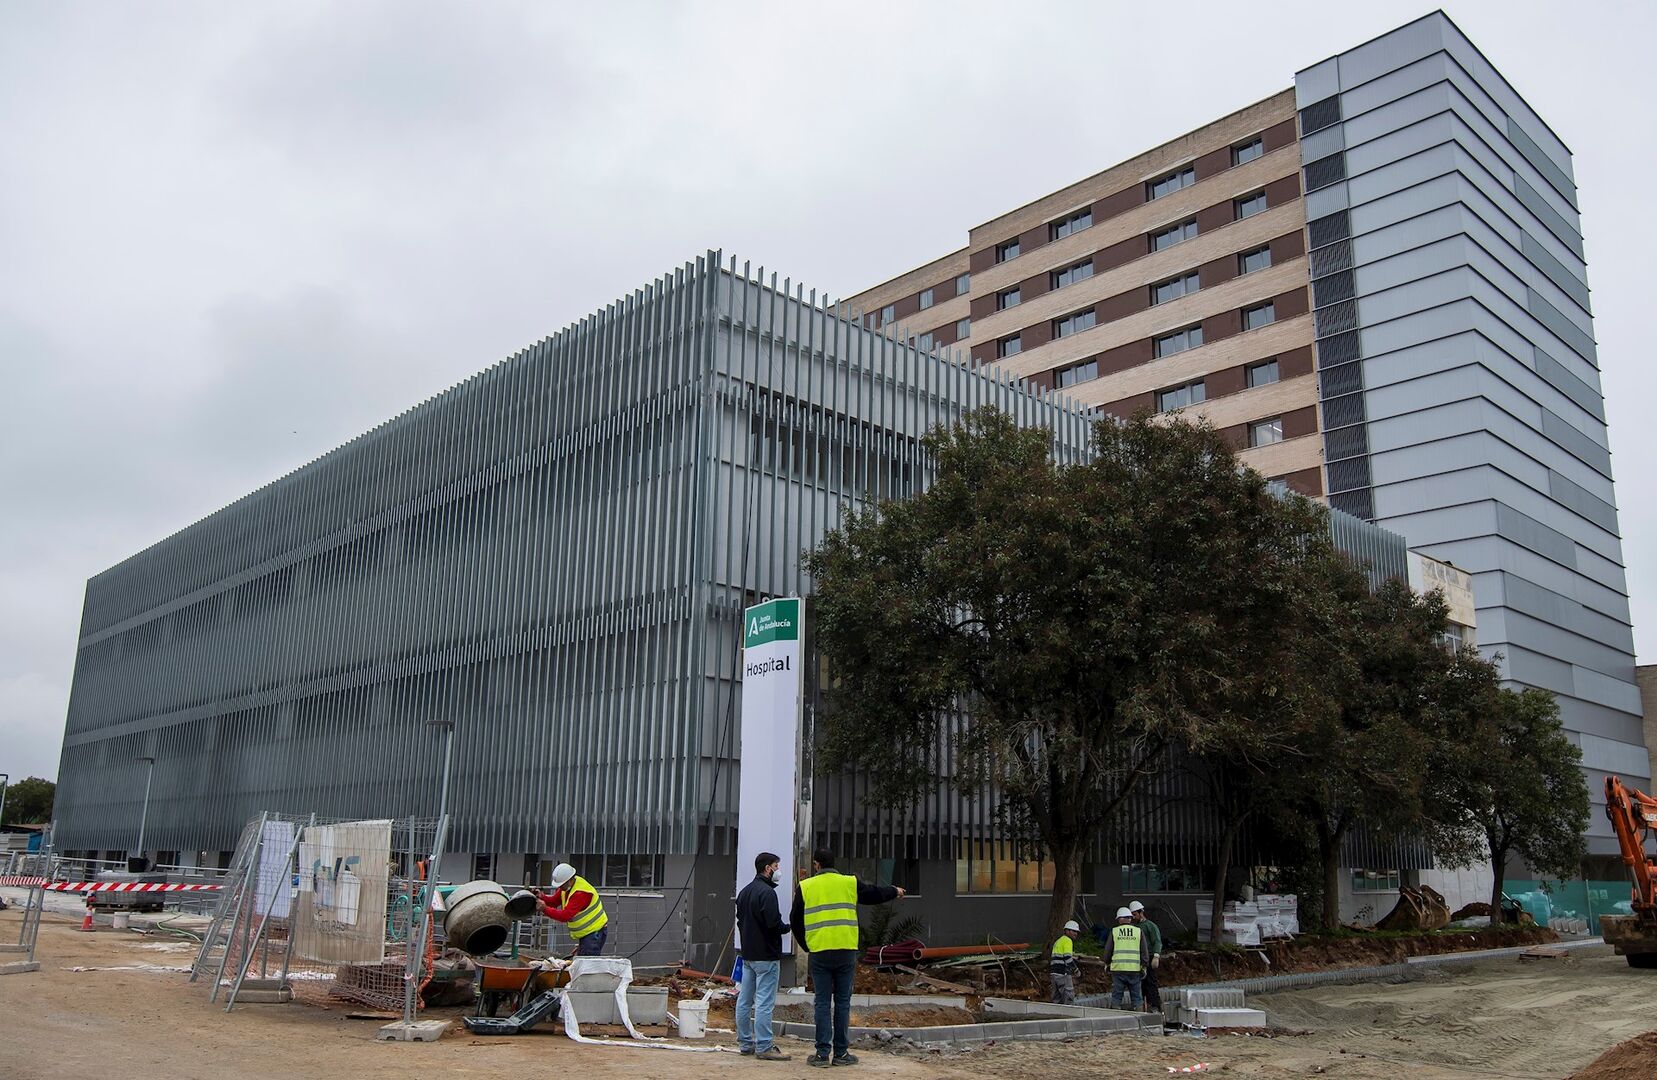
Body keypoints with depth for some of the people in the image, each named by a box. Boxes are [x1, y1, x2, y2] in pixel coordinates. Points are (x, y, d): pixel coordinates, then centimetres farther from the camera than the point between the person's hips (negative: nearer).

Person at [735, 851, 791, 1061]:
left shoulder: (744, 892, 14)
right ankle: (764, 1047, -5)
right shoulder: (766, 892, -16)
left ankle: (745, 1043, 19)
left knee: (744, 1000, 12)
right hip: (766, 956, -9)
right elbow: (774, 924, -21)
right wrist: (789, 927, -4)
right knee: (764, 1002, -7)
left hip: (747, 954, 9)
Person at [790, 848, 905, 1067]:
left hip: (819, 953, 0)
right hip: (846, 951, 1)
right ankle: (841, 1053, 12)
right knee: (843, 1002, 8)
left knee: (822, 1003, 5)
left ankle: (822, 1053, 5)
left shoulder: (805, 887, 4)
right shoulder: (850, 883, 5)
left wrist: (806, 945, 23)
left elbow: (795, 921, 9)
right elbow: (874, 893, 19)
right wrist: (895, 891, 39)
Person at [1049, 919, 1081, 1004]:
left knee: (1058, 998, 12)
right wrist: (1076, 969, -10)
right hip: (1063, 973, -9)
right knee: (1069, 997, -8)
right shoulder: (1068, 941, -8)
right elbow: (1067, 957, -19)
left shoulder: (1058, 941, 22)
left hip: (1054, 972, 9)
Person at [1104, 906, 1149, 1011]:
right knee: (1136, 996, 6)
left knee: (1116, 995, 4)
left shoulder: (1114, 931, 3)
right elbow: (1145, 951, 6)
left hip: (1118, 968, -1)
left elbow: (1108, 950, 6)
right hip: (1135, 969, 1)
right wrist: (1144, 967, 13)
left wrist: (1107, 963, 20)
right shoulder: (1138, 931, 5)